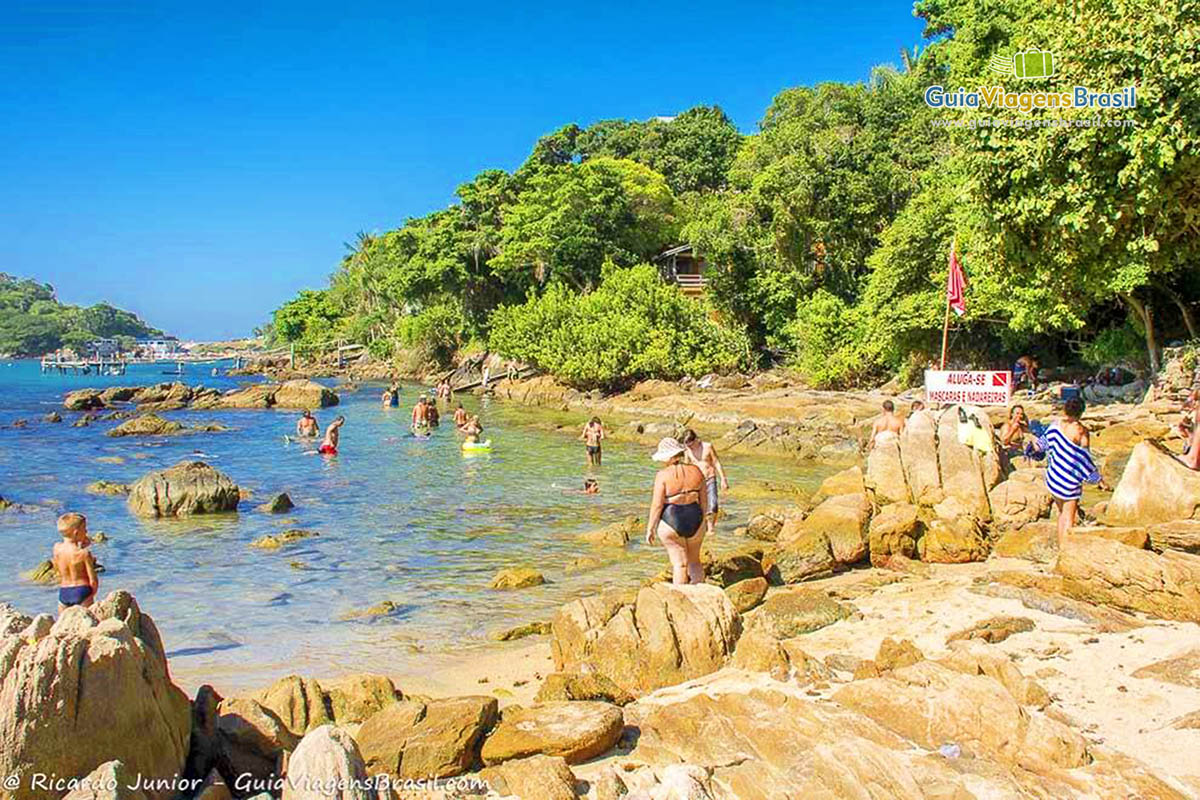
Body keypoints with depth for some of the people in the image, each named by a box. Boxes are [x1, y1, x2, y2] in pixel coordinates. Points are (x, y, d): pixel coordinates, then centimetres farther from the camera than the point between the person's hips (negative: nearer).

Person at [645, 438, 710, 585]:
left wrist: (650, 529, -5)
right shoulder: (696, 471, -2)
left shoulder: (663, 475, -14)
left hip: (671, 522, -4)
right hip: (694, 520, 4)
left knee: (679, 563, 6)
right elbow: (704, 499, 4)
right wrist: (702, 521, 17)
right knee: (695, 561, 19)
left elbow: (657, 505, -14)